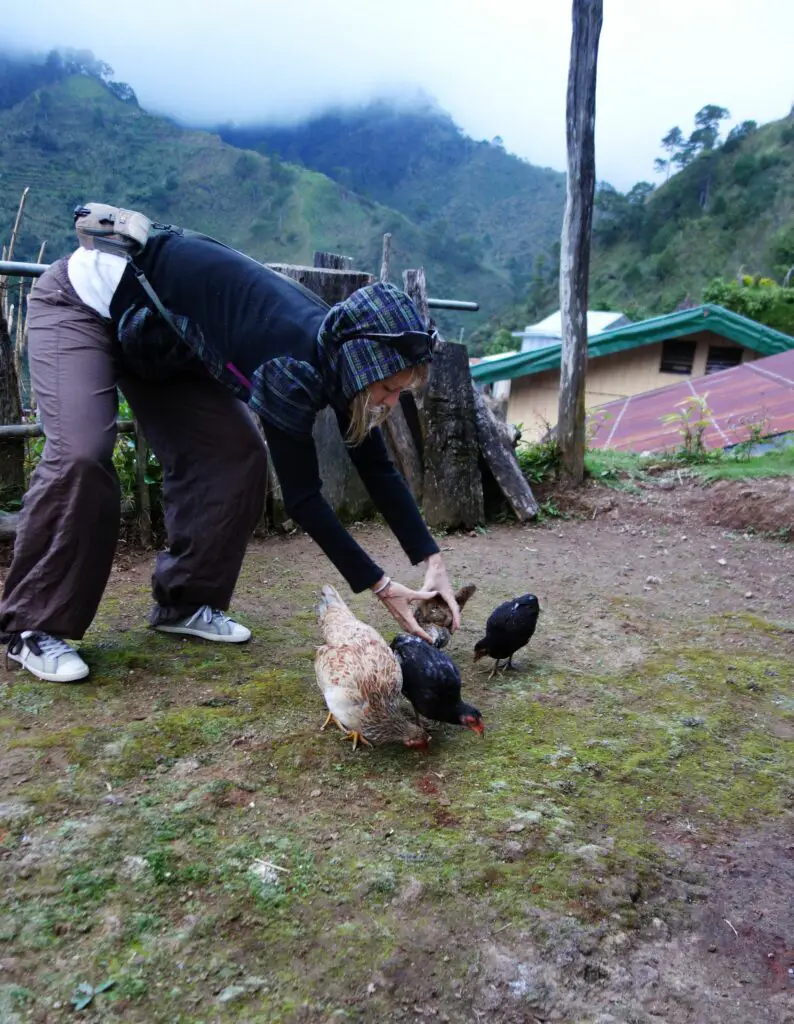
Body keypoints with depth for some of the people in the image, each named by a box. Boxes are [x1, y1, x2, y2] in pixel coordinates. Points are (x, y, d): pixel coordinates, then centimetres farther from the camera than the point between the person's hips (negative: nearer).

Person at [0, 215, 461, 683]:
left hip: (155, 333, 8)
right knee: (81, 455, -26)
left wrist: (433, 561, -13)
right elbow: (302, 496, -32)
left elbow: (379, 470, -8)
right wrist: (380, 585, -27)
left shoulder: (338, 352, -13)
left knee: (237, 455, -5)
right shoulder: (293, 362, -38)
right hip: (85, 297, -7)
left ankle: (184, 602, 8)